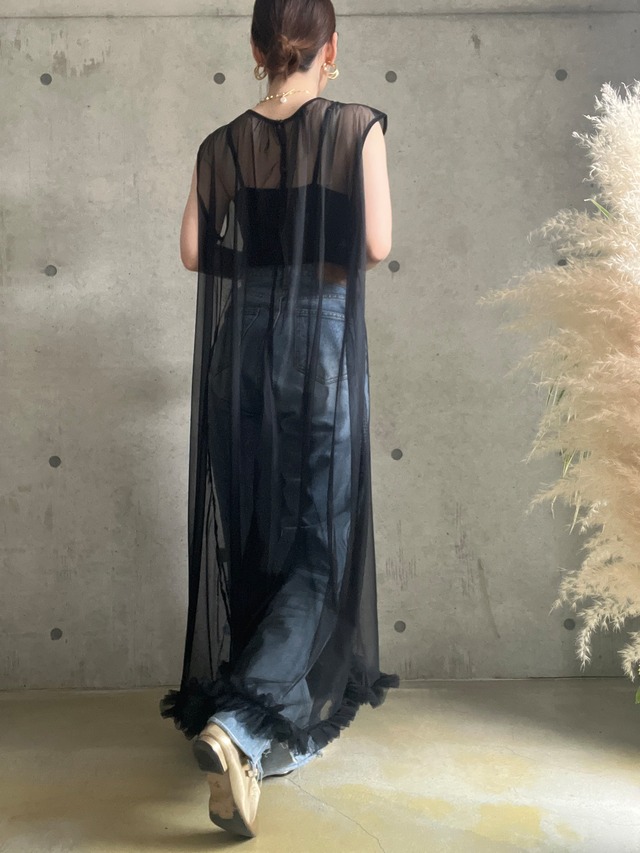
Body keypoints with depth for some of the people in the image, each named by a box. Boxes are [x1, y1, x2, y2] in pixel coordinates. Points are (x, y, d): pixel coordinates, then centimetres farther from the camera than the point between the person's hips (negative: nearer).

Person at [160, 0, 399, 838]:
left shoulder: (221, 145, 7)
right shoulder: (358, 128, -3)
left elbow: (195, 252, 5)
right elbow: (376, 247, -6)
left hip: (239, 347, 4)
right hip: (322, 343, -4)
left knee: (247, 538, 14)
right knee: (322, 542, 2)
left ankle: (272, 724, 28)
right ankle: (240, 724, -15)